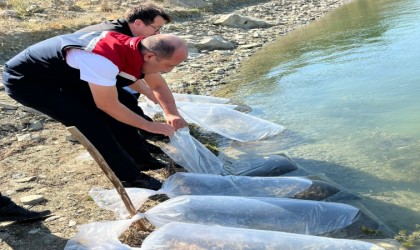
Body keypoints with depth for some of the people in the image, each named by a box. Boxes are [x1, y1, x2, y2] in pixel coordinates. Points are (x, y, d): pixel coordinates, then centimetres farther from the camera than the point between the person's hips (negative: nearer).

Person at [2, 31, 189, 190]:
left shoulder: (137, 48, -12)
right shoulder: (104, 60, -38)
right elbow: (108, 106, -25)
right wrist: (149, 125, -15)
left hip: (65, 73, 8)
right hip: (25, 79, -8)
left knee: (124, 100, 3)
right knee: (92, 122, -19)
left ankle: (138, 159, 18)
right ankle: (130, 177, -3)